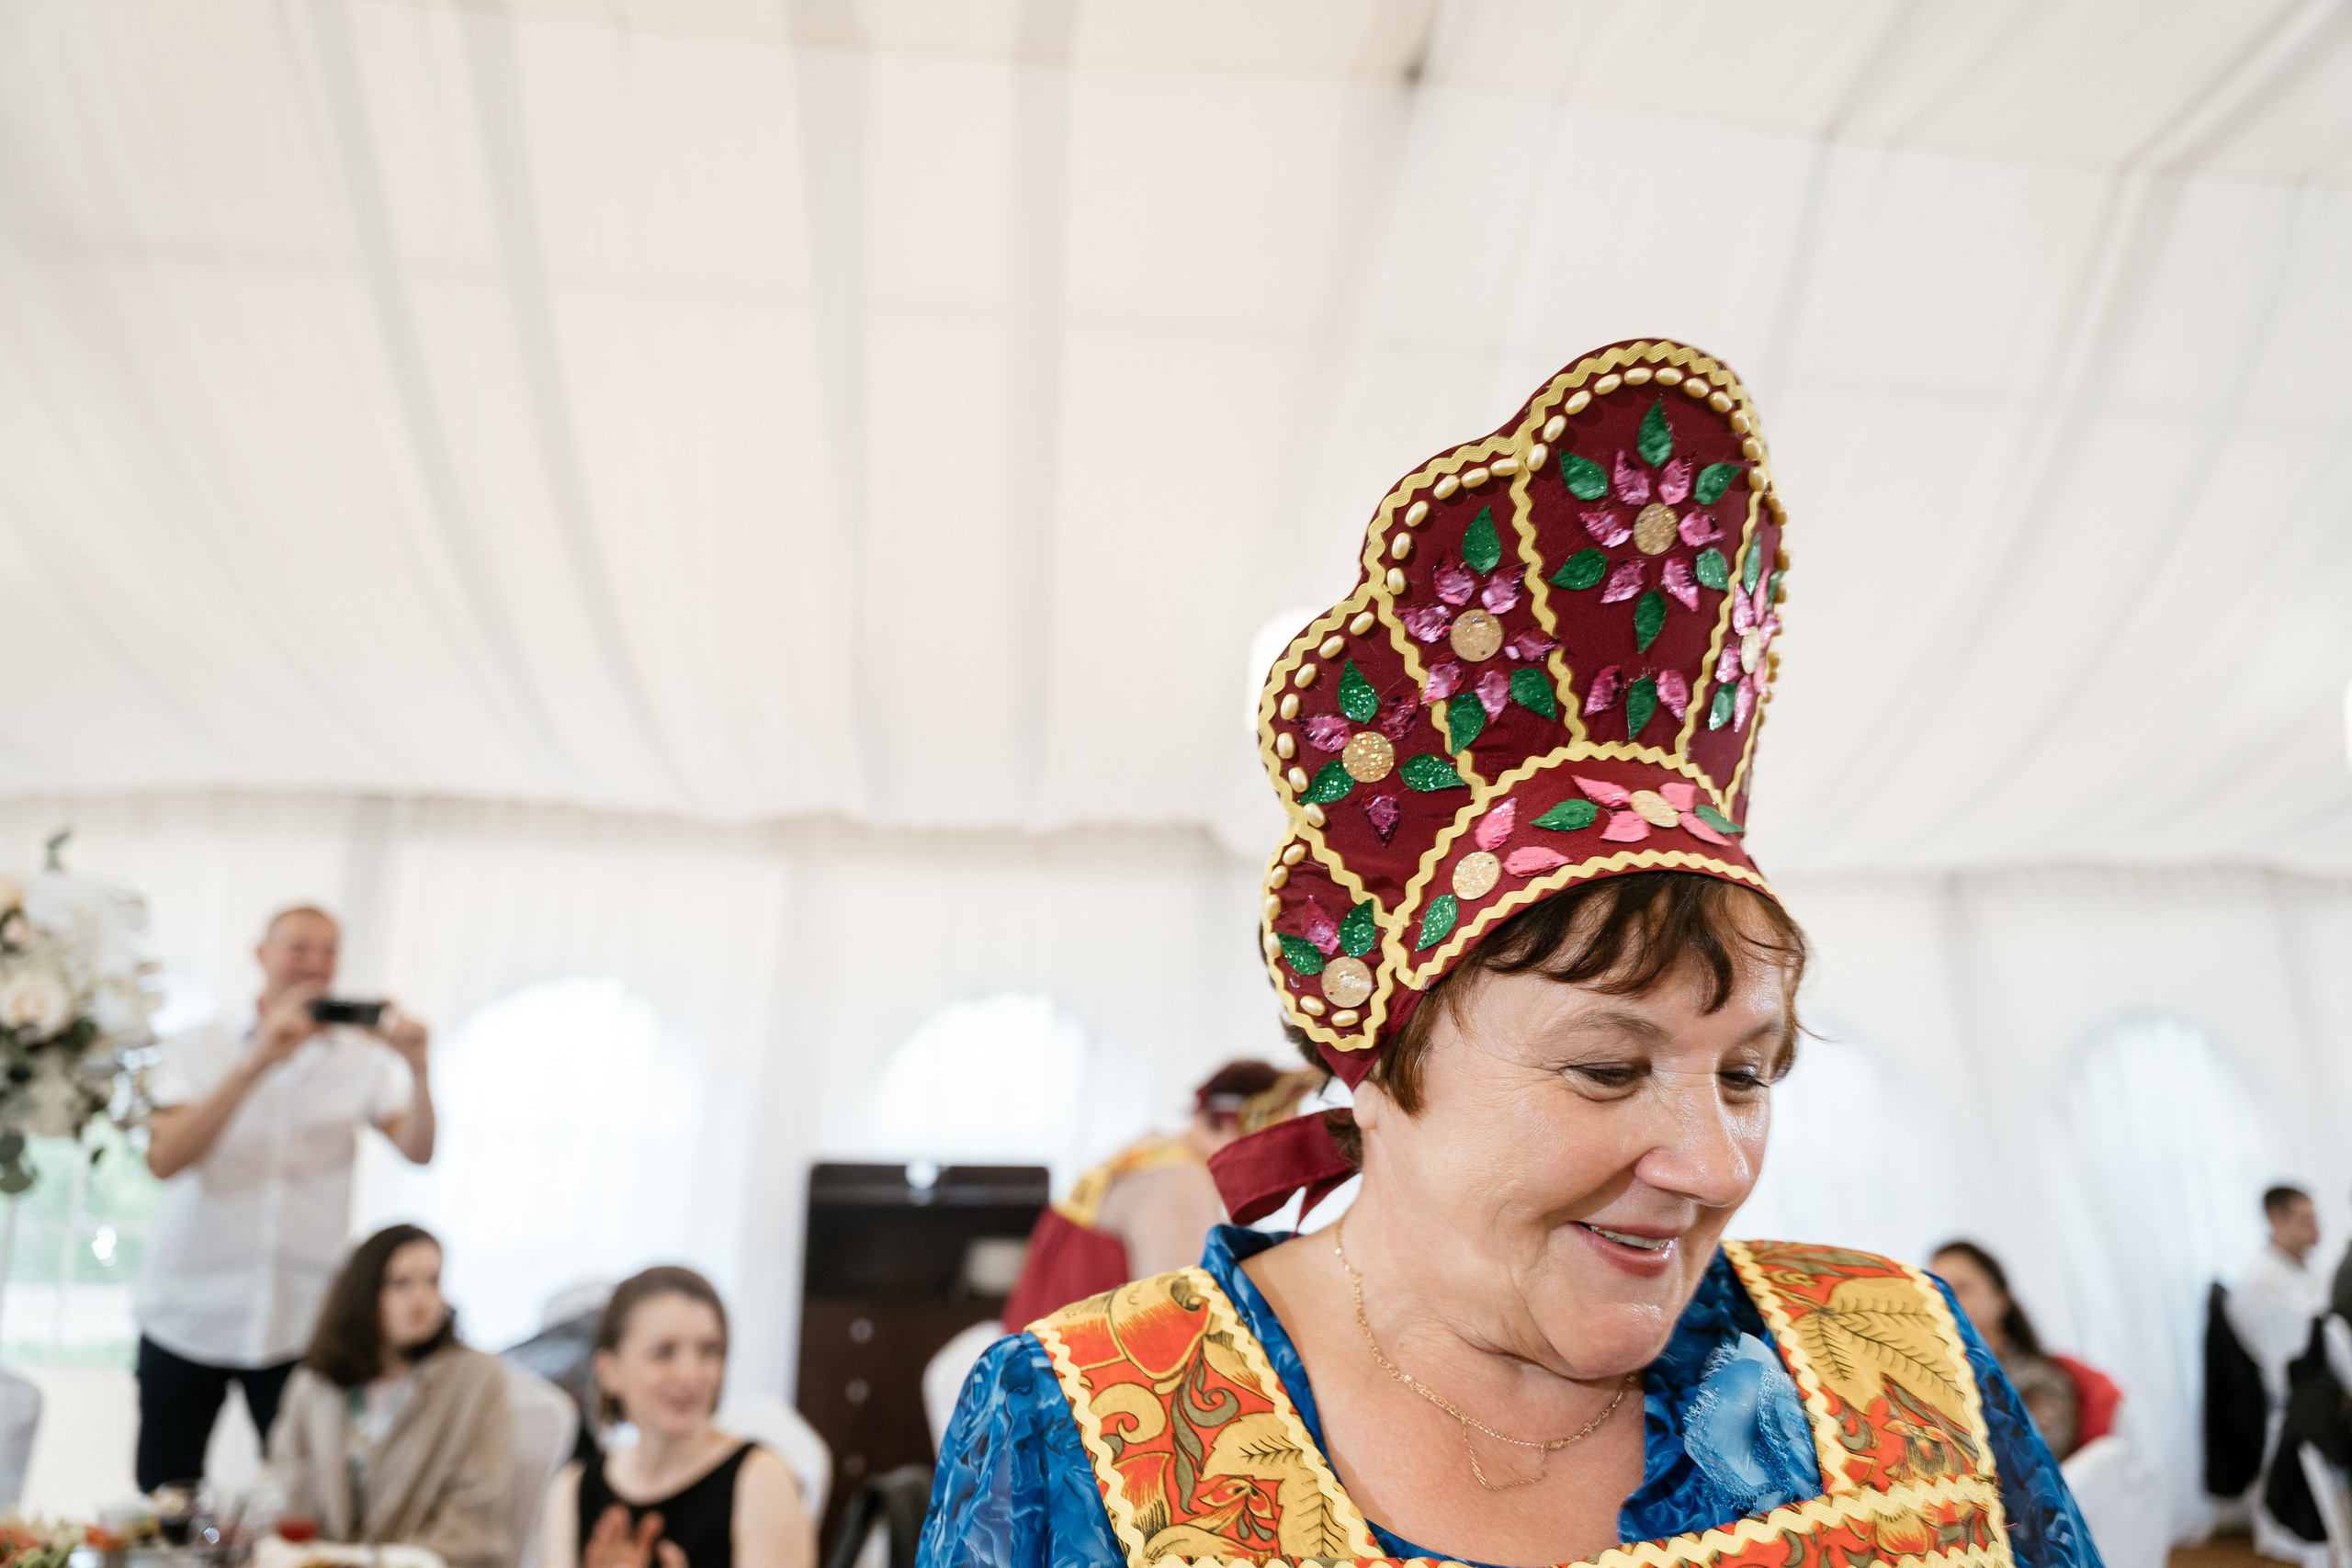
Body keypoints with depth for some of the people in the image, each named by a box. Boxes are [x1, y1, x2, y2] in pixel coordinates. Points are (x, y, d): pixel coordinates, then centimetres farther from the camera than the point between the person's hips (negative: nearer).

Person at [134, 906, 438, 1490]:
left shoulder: (365, 1063, 3)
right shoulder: (200, 1050, 2)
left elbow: (419, 1150, -10)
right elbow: (164, 1158, -14)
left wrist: (418, 1069, -28)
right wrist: (257, 1063, -24)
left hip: (300, 1325, 0)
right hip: (185, 1316, 0)